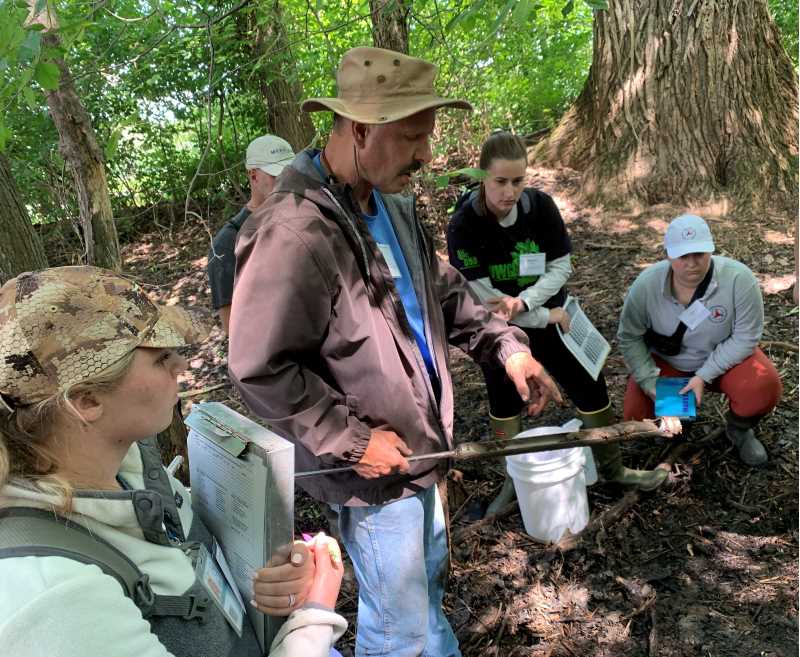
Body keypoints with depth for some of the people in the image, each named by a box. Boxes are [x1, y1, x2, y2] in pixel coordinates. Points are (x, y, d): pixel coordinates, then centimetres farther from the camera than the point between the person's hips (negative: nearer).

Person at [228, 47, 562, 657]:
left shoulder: (393, 205, 3)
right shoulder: (292, 234, -28)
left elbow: (442, 289, 14)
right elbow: (260, 370, -25)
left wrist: (506, 345, 2)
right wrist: (354, 440, -21)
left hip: (419, 443, 9)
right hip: (373, 469, -9)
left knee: (429, 572, 30)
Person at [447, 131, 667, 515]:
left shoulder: (541, 206, -15)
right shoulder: (463, 225, -23)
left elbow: (562, 267, -10)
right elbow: (482, 297, -22)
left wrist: (521, 301, -26)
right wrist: (545, 317, -17)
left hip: (550, 314, 3)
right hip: (498, 330, -2)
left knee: (590, 387, 6)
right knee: (505, 401, 10)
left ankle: (612, 469, 28)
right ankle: (515, 479, 32)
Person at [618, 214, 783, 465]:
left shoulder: (739, 279, -27)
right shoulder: (646, 284, -23)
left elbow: (745, 338, -20)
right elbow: (629, 337, -12)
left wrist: (704, 377, -27)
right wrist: (650, 381, -22)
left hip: (725, 358, -1)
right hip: (666, 363, 1)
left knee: (765, 386, -29)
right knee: (637, 416, -14)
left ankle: (739, 428, 7)